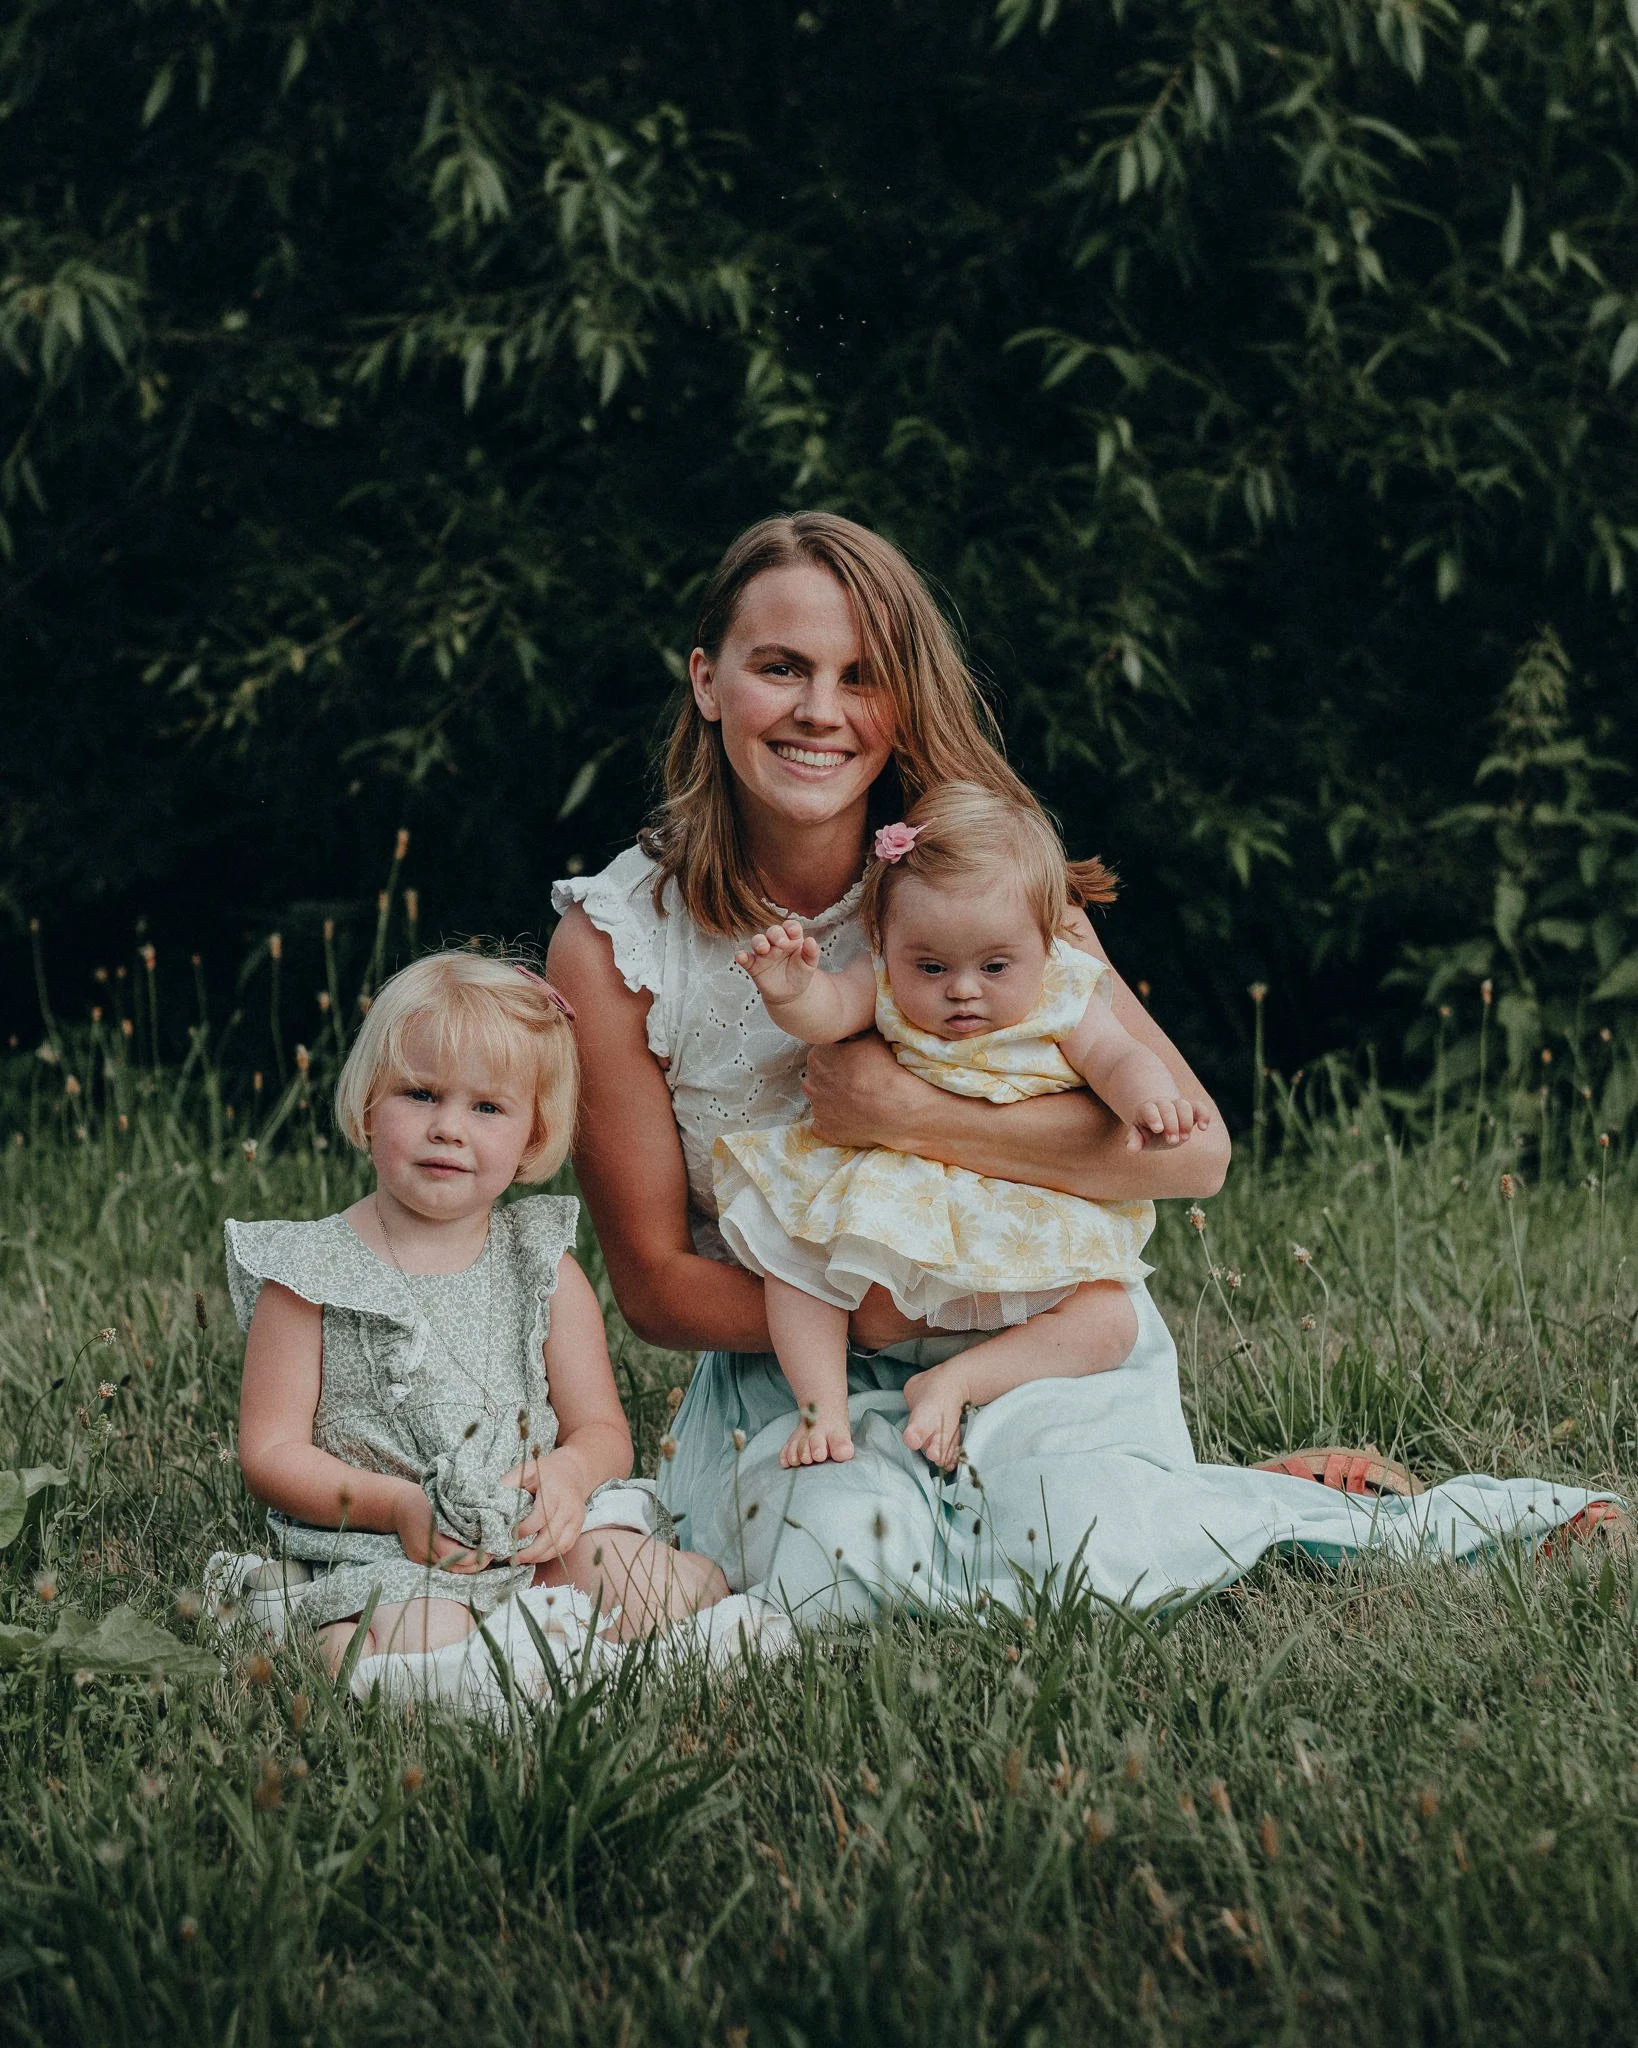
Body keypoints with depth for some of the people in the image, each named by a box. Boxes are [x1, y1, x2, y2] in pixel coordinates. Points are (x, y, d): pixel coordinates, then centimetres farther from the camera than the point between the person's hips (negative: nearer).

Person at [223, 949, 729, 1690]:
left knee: (640, 1583, -24)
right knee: (419, 1636, -34)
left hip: (536, 1540, 3)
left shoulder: (542, 1267, 10)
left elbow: (602, 1428, 10)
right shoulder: (311, 1273, 0)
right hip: (379, 1554, -3)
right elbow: (270, 1450, -3)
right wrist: (396, 1505, -18)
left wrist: (567, 1472, -15)